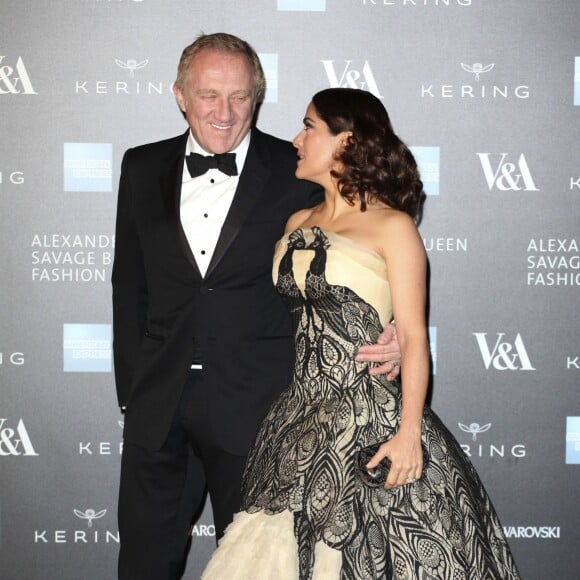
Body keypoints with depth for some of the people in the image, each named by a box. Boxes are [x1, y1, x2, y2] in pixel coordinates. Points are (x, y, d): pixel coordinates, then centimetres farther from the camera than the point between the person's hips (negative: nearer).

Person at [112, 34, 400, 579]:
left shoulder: (296, 173, -4)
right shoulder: (143, 168, 6)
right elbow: (129, 282, 10)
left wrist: (383, 339, -19)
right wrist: (131, 385, 6)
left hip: (253, 405, -3)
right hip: (158, 405, 3)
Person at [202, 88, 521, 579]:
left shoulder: (392, 227, -5)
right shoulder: (298, 224, 13)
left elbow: (414, 337, -9)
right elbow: (286, 317, 13)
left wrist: (409, 433, -18)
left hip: (370, 419, -6)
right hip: (301, 419, 6)